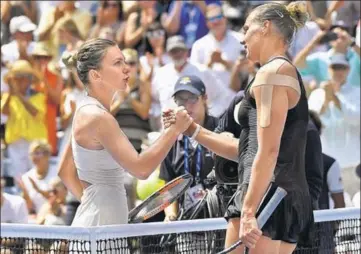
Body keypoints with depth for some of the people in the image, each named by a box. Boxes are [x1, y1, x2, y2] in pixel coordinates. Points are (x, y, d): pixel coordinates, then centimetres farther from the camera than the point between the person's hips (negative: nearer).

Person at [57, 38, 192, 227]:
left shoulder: (86, 111, 14)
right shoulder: (98, 117, -16)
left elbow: (65, 170, 21)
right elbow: (141, 168, -21)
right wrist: (174, 130, -17)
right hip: (100, 224, -10)